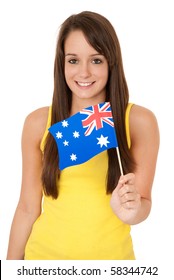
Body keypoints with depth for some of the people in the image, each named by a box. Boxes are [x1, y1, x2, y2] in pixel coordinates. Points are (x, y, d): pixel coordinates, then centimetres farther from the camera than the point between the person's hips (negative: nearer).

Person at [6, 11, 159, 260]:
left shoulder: (140, 121, -11)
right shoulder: (38, 123, -8)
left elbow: (143, 202, -6)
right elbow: (28, 208, -2)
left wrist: (132, 210, -27)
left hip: (111, 255, 0)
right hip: (45, 254, 1)